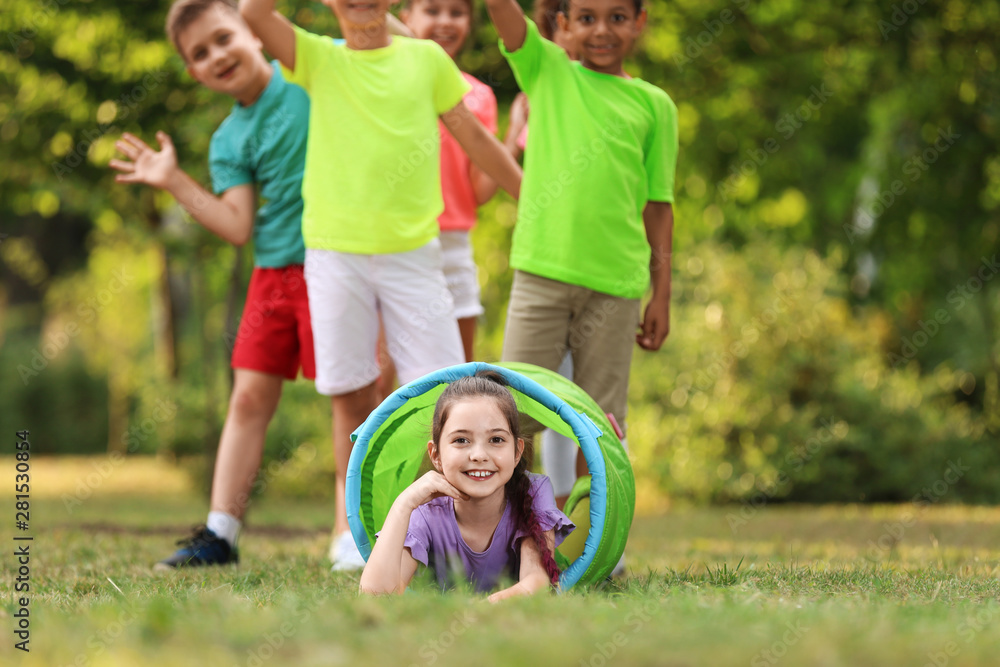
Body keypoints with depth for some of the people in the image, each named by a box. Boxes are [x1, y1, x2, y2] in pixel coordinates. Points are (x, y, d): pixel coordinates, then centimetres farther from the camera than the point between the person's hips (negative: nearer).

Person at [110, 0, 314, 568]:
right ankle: (220, 533, 8)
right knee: (250, 397, 4)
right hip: (272, 272, 5)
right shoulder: (229, 141, 7)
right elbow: (238, 227, -2)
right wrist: (174, 182, -6)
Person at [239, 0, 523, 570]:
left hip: (413, 250, 1)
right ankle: (356, 529, 14)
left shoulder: (426, 58, 9)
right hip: (335, 250, 0)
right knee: (352, 394, 4)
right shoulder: (318, 58, 5)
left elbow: (473, 137, 17)